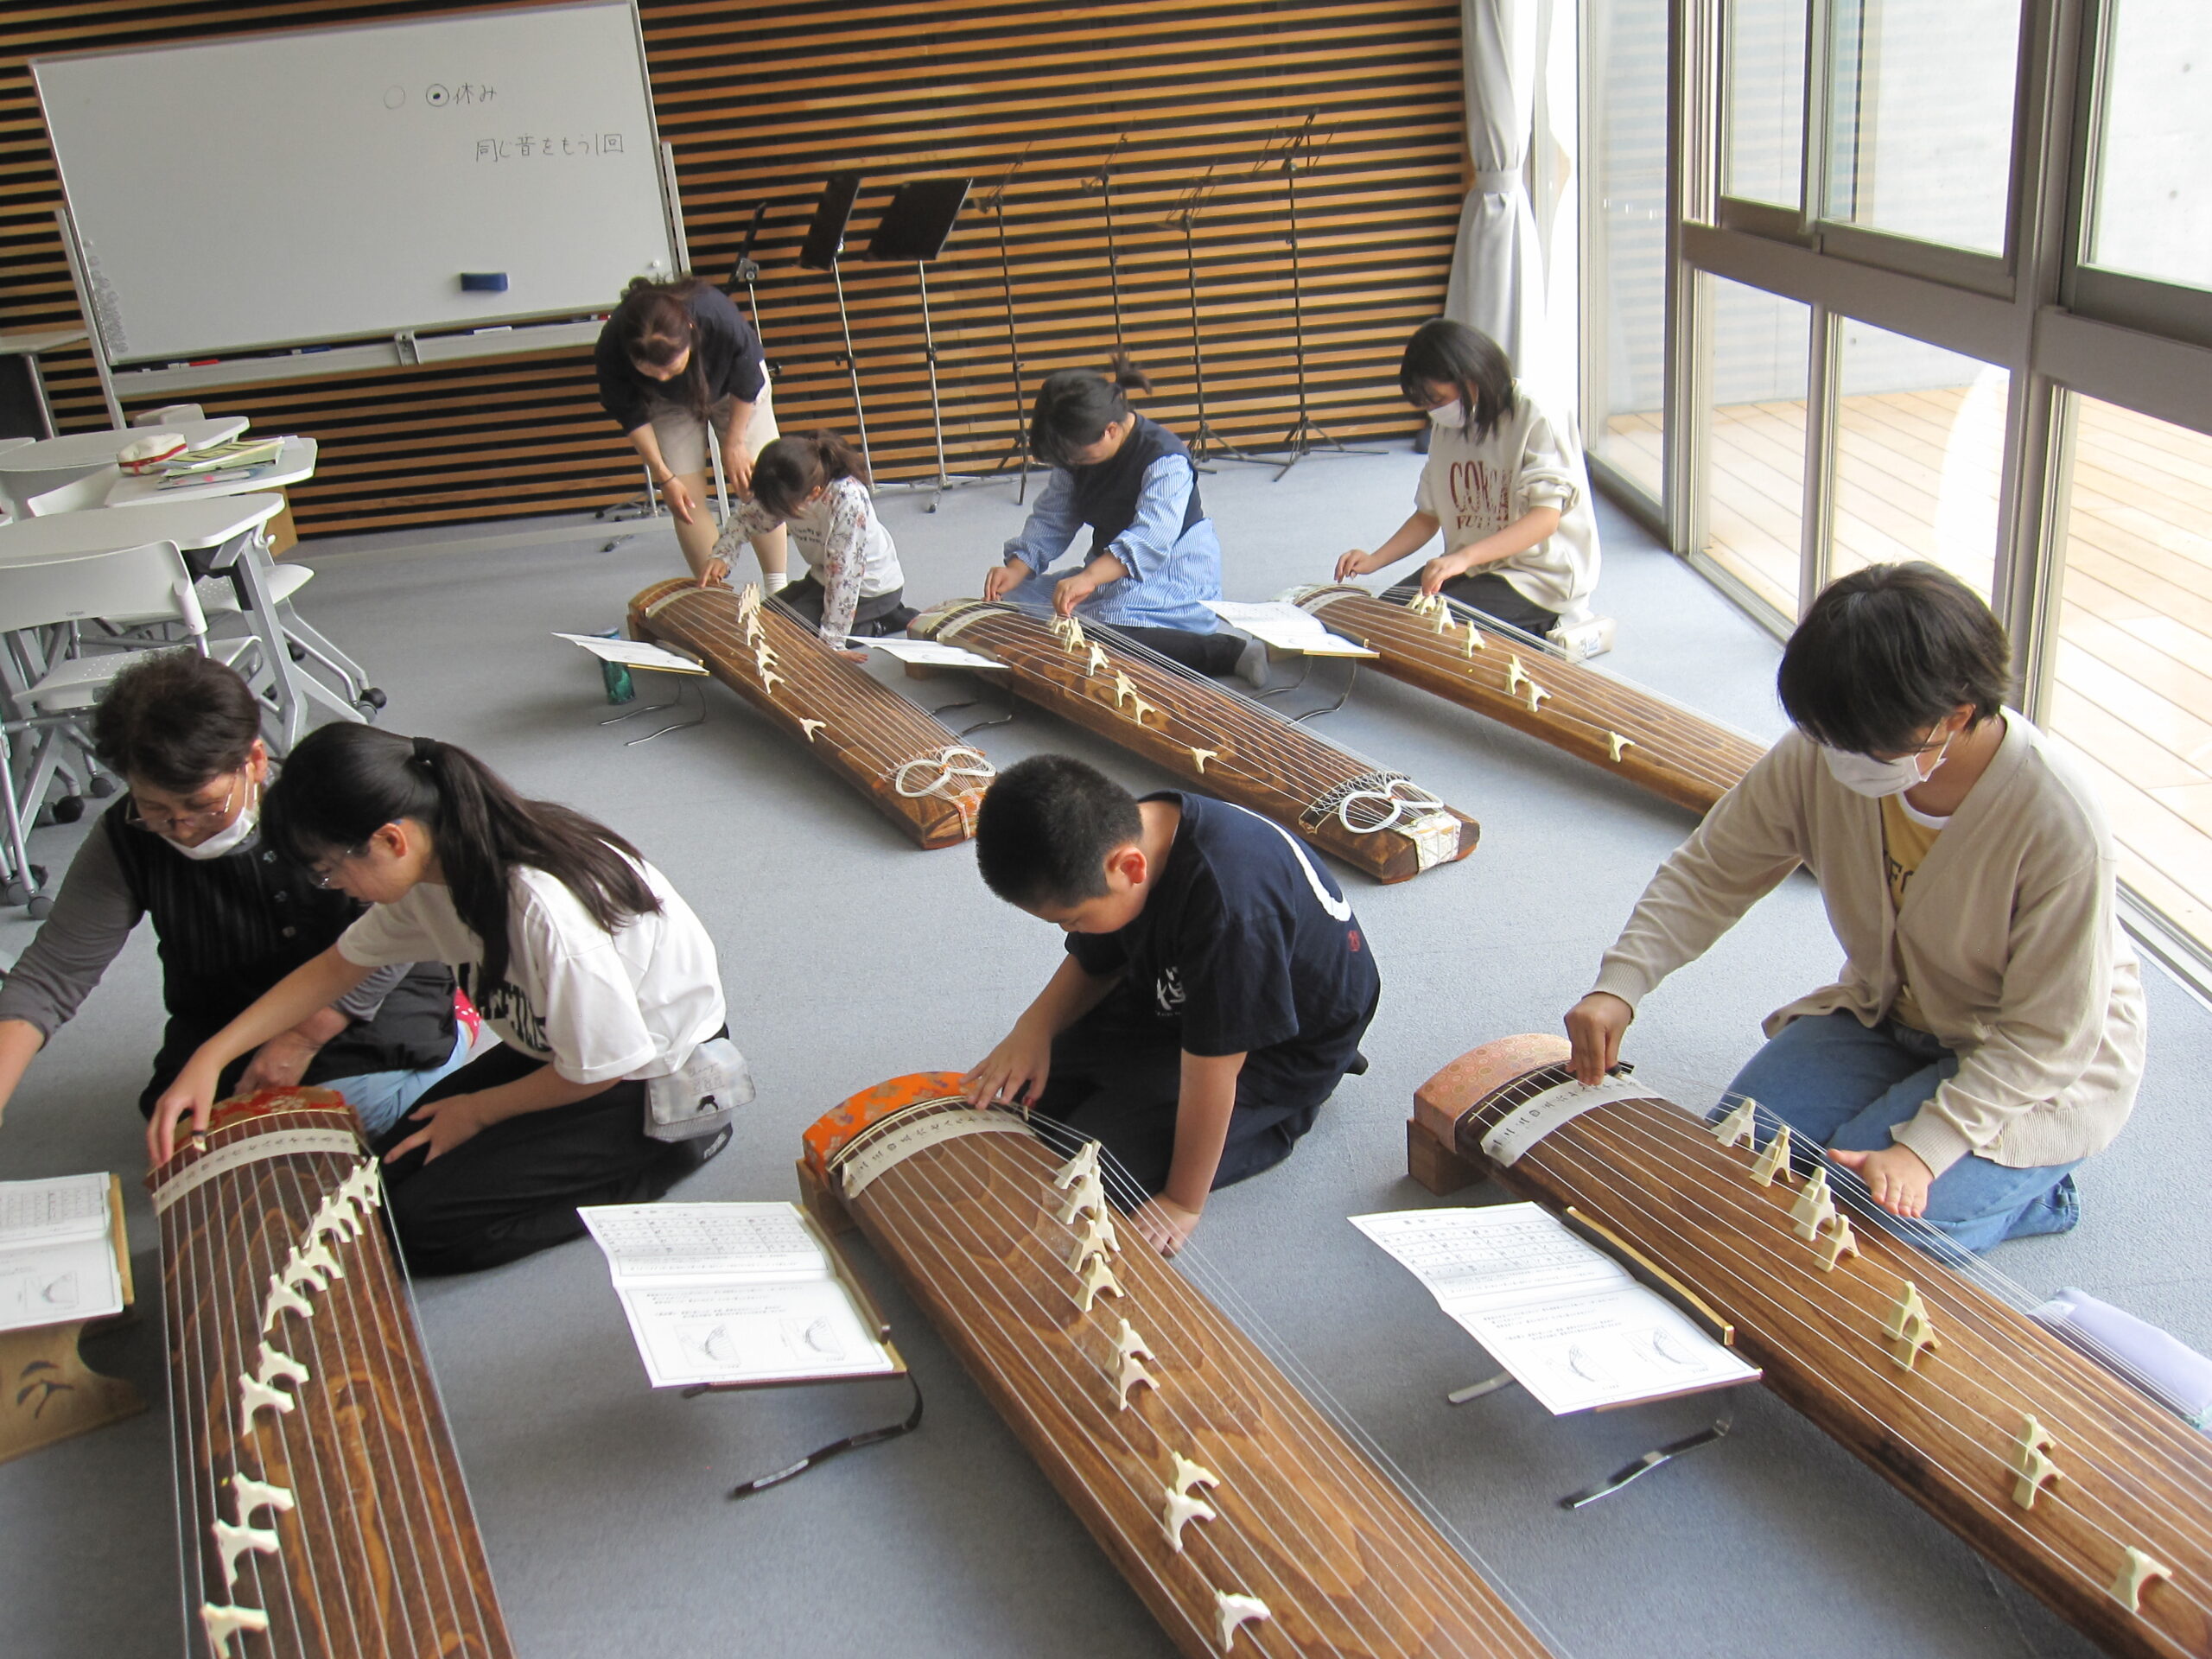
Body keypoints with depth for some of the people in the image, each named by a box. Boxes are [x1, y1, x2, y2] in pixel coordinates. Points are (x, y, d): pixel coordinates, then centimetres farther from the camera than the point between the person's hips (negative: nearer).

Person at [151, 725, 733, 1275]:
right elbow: (338, 964, 9)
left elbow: (602, 1066, -23)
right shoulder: (433, 866, -9)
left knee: (419, 1226, -10)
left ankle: (668, 1151, -2)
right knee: (392, 1175, 4)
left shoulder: (546, 908, -36)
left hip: (652, 1085, -8)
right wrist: (211, 1057, 3)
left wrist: (477, 1111, -7)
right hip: (558, 1047, 8)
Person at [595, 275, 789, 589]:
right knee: (687, 501, -7)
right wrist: (664, 477, -15)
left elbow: (747, 383, -19)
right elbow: (631, 416, -16)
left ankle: (778, 592, 9)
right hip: (670, 406, 1)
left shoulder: (721, 319, -41)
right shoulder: (611, 349, -37)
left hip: (733, 393, -1)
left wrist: (734, 444, -9)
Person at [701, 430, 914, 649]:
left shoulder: (849, 500, -34)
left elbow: (844, 573, -31)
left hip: (870, 587, -8)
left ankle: (876, 626, -2)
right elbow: (745, 517, 1)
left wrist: (831, 642, -26)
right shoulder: (788, 489, -15)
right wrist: (721, 556, -17)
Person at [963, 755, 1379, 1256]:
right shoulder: (1125, 832, -17)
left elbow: (1208, 1075, -31)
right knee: (1025, 1091, 5)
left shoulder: (1227, 906, -42)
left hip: (1286, 1048, -8)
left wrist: (1183, 1202, -19)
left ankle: (1286, 1110, 1)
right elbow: (1094, 965, 2)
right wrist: (1036, 1026, -17)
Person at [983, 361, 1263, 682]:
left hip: (1172, 570, -9)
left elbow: (1151, 538, -39)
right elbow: (1051, 519, 5)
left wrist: (1088, 578, -54)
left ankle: (1228, 651, -23)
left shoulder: (1166, 459, -24)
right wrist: (1016, 569, -13)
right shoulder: (1076, 454, 1)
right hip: (1109, 569, 10)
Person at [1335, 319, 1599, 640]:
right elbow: (1429, 515, 13)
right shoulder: (1446, 427, 9)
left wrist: (1465, 557, -38)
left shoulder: (1537, 418, -15)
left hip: (1538, 577, -7)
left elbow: (1546, 517, -25)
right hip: (1469, 568, 7)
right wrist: (1374, 560, -5)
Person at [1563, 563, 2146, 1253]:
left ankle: (2028, 1186, 9)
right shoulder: (1822, 757, -21)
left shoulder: (2058, 826, -32)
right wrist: (1618, 987, -23)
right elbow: (1709, 873, -9)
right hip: (1885, 1016, 5)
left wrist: (1924, 1149, -30)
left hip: (2040, 1067, -5)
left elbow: (2048, 1036, -23)